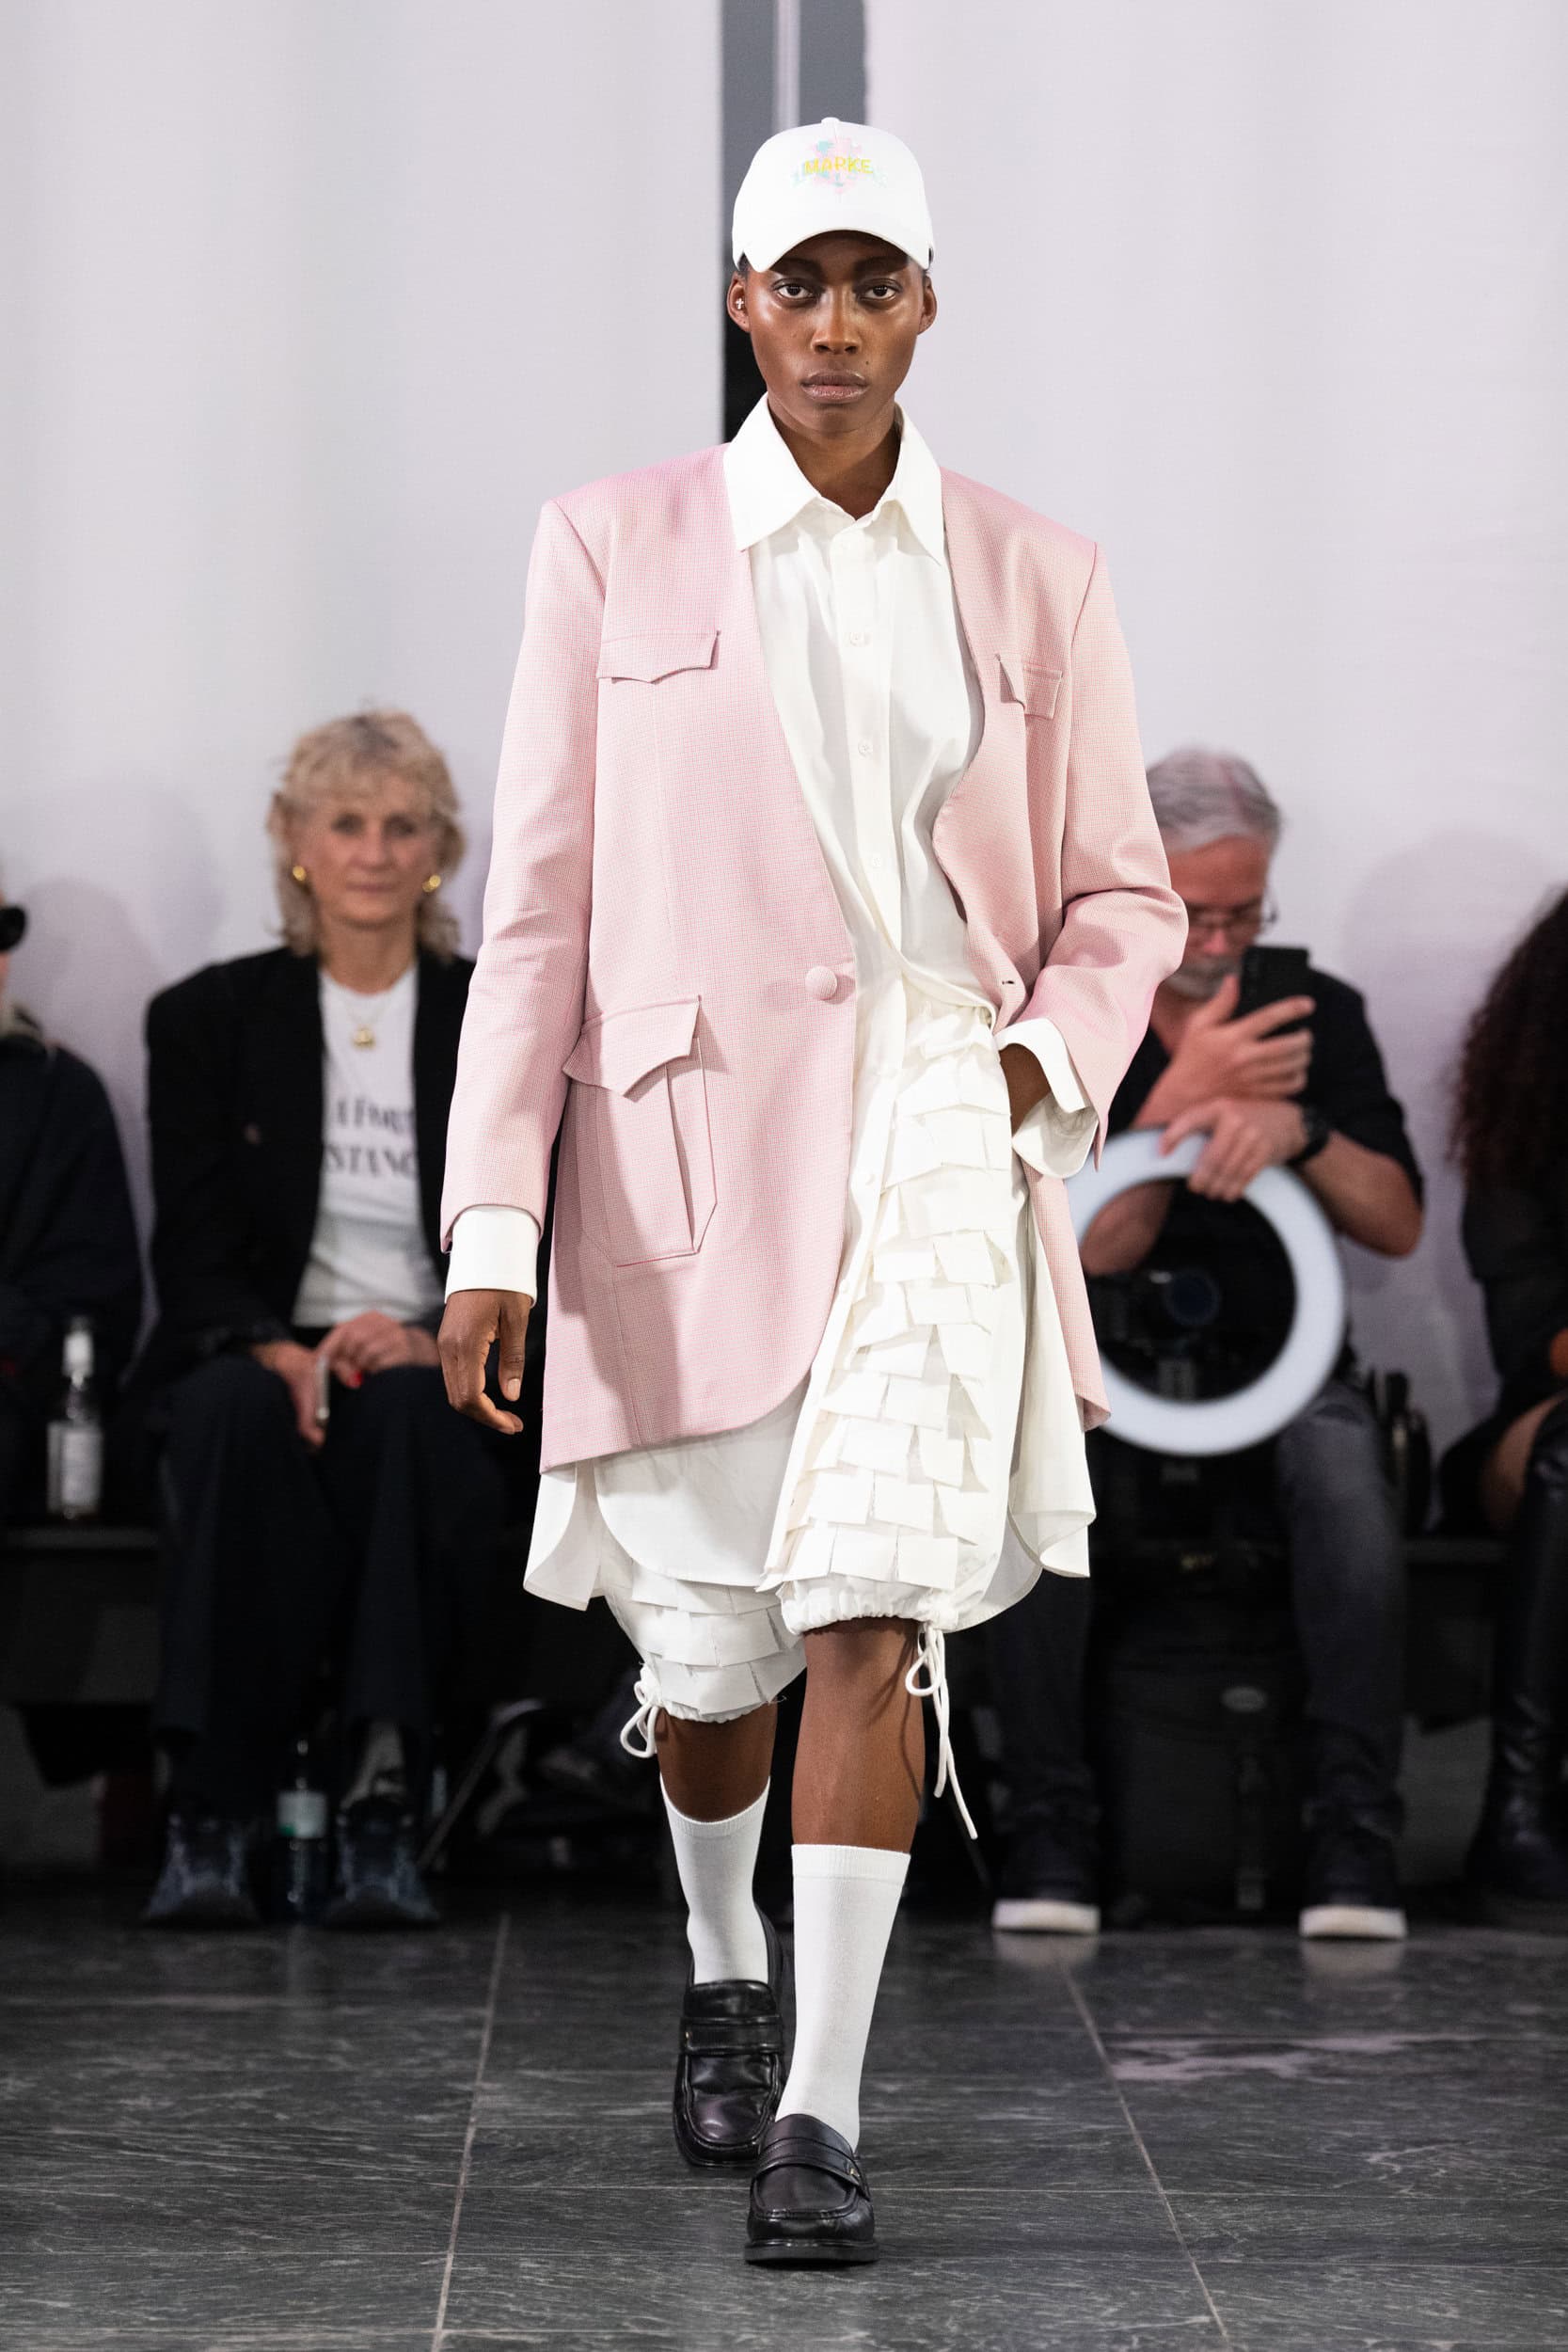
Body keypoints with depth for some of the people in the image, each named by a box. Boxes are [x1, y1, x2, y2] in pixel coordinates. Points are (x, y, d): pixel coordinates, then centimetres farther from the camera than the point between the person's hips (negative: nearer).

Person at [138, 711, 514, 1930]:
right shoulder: (209, 1019, 12)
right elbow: (192, 1251, 3)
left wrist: (436, 1341, -19)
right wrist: (279, 1350, -19)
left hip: (445, 1385, 0)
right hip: (259, 1361, 0)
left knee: (410, 1413, -37)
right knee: (241, 1411, -36)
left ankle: (386, 1809, -43)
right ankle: (215, 1816, -40)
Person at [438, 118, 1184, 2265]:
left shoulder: (1037, 581, 6)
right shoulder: (613, 553, 3)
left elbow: (1121, 899, 13)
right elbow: (539, 900, 2)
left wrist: (1043, 1064, -9)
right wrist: (494, 1226, -5)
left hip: (939, 1139, 0)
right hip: (689, 1159, 0)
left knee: (876, 1606, -16)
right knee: (710, 1649, 10)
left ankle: (819, 2118, -13)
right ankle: (725, 1964, 42)